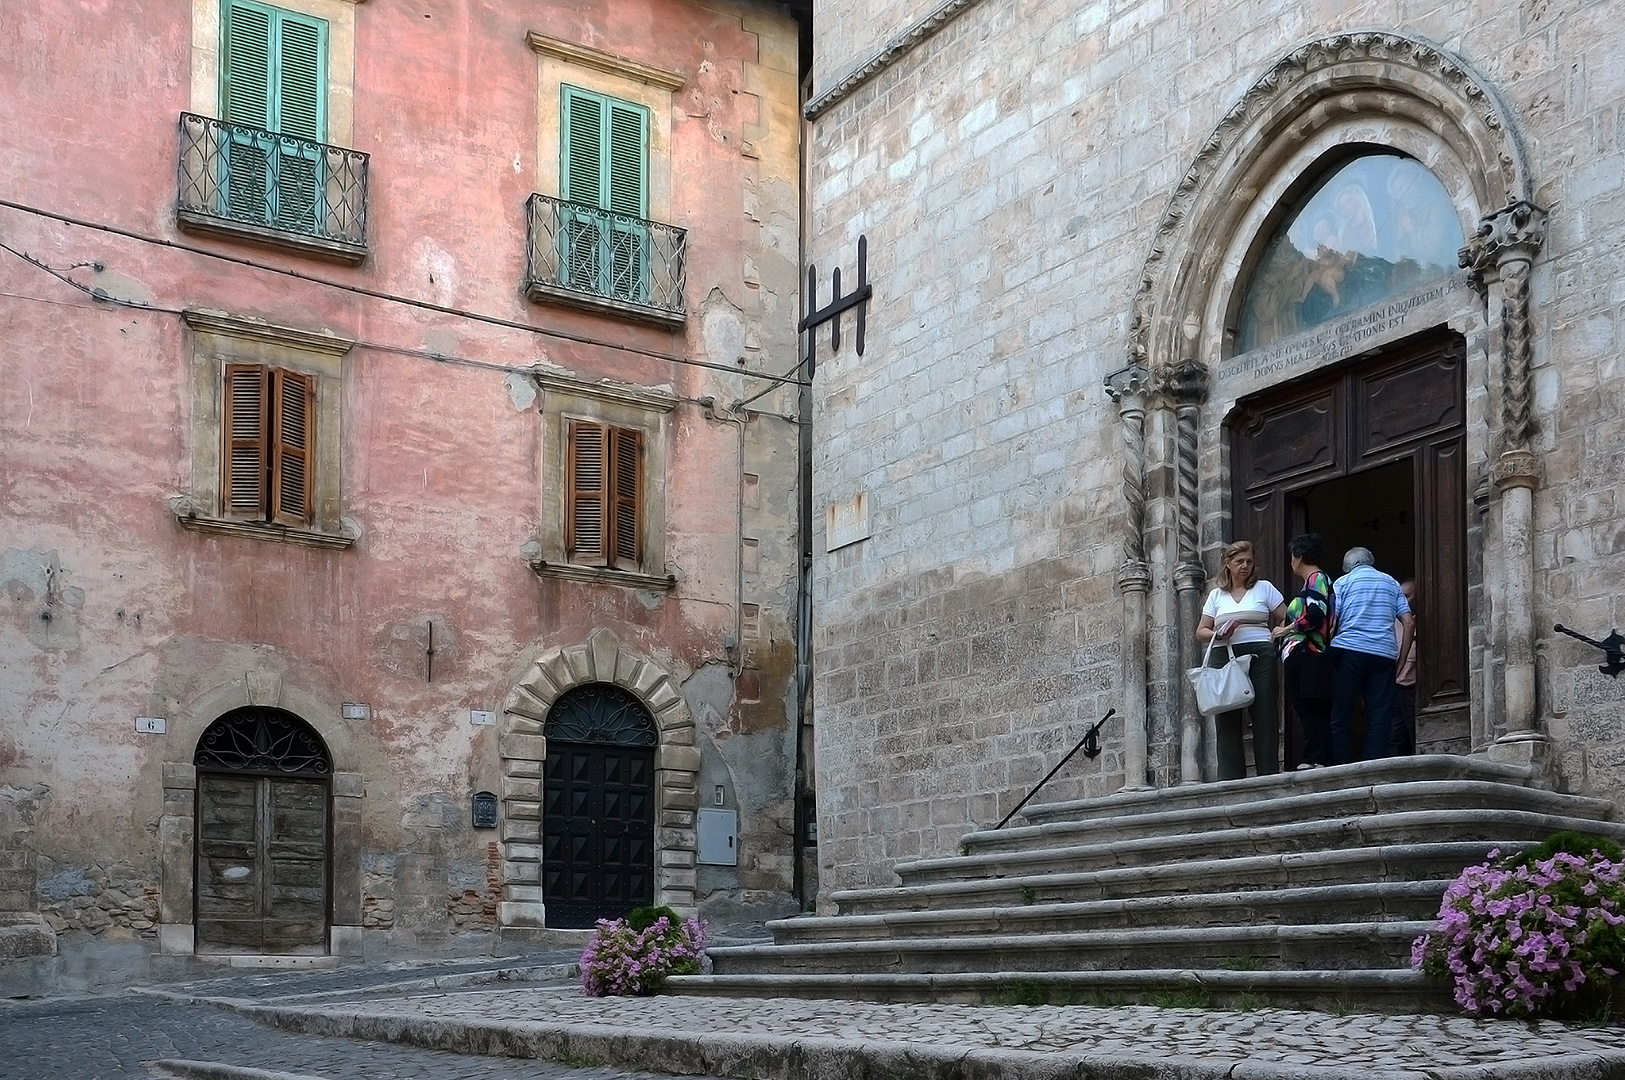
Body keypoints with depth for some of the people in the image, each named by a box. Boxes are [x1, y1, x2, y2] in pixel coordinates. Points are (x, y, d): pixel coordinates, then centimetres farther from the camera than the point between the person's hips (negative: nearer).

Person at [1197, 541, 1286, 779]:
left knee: (1265, 715, -7)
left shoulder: (1264, 589, 14)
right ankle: (1231, 781, -5)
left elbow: (1287, 620, 11)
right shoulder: (1216, 595, 18)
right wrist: (1218, 635, -6)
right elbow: (1201, 632, 14)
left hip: (1259, 655, -2)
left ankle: (1268, 775, -7)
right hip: (1224, 658, 2)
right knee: (1227, 720, -4)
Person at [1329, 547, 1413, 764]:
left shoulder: (1343, 582, 9)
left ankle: (1341, 768, -4)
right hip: (1384, 654, 2)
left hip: (1349, 650, -2)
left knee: (1341, 714, 1)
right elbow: (1407, 622, 10)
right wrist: (1401, 657, 13)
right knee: (1380, 715, 2)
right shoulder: (1391, 583, 18)